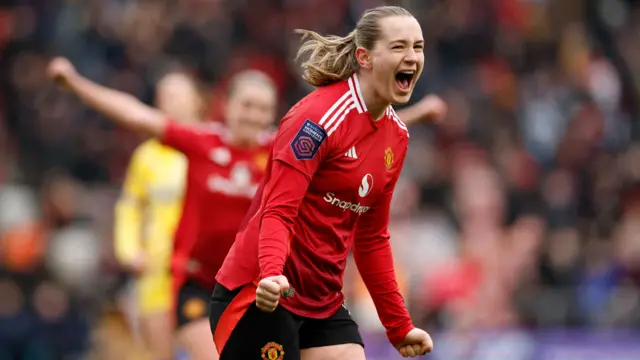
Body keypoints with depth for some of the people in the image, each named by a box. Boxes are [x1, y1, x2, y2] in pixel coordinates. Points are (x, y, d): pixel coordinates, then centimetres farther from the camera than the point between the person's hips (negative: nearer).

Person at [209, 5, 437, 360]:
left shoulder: (397, 135, 8)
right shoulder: (318, 118, -16)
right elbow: (277, 214, -20)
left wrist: (399, 326, 17)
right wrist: (272, 274, -40)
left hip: (323, 305, 7)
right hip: (260, 299, -7)